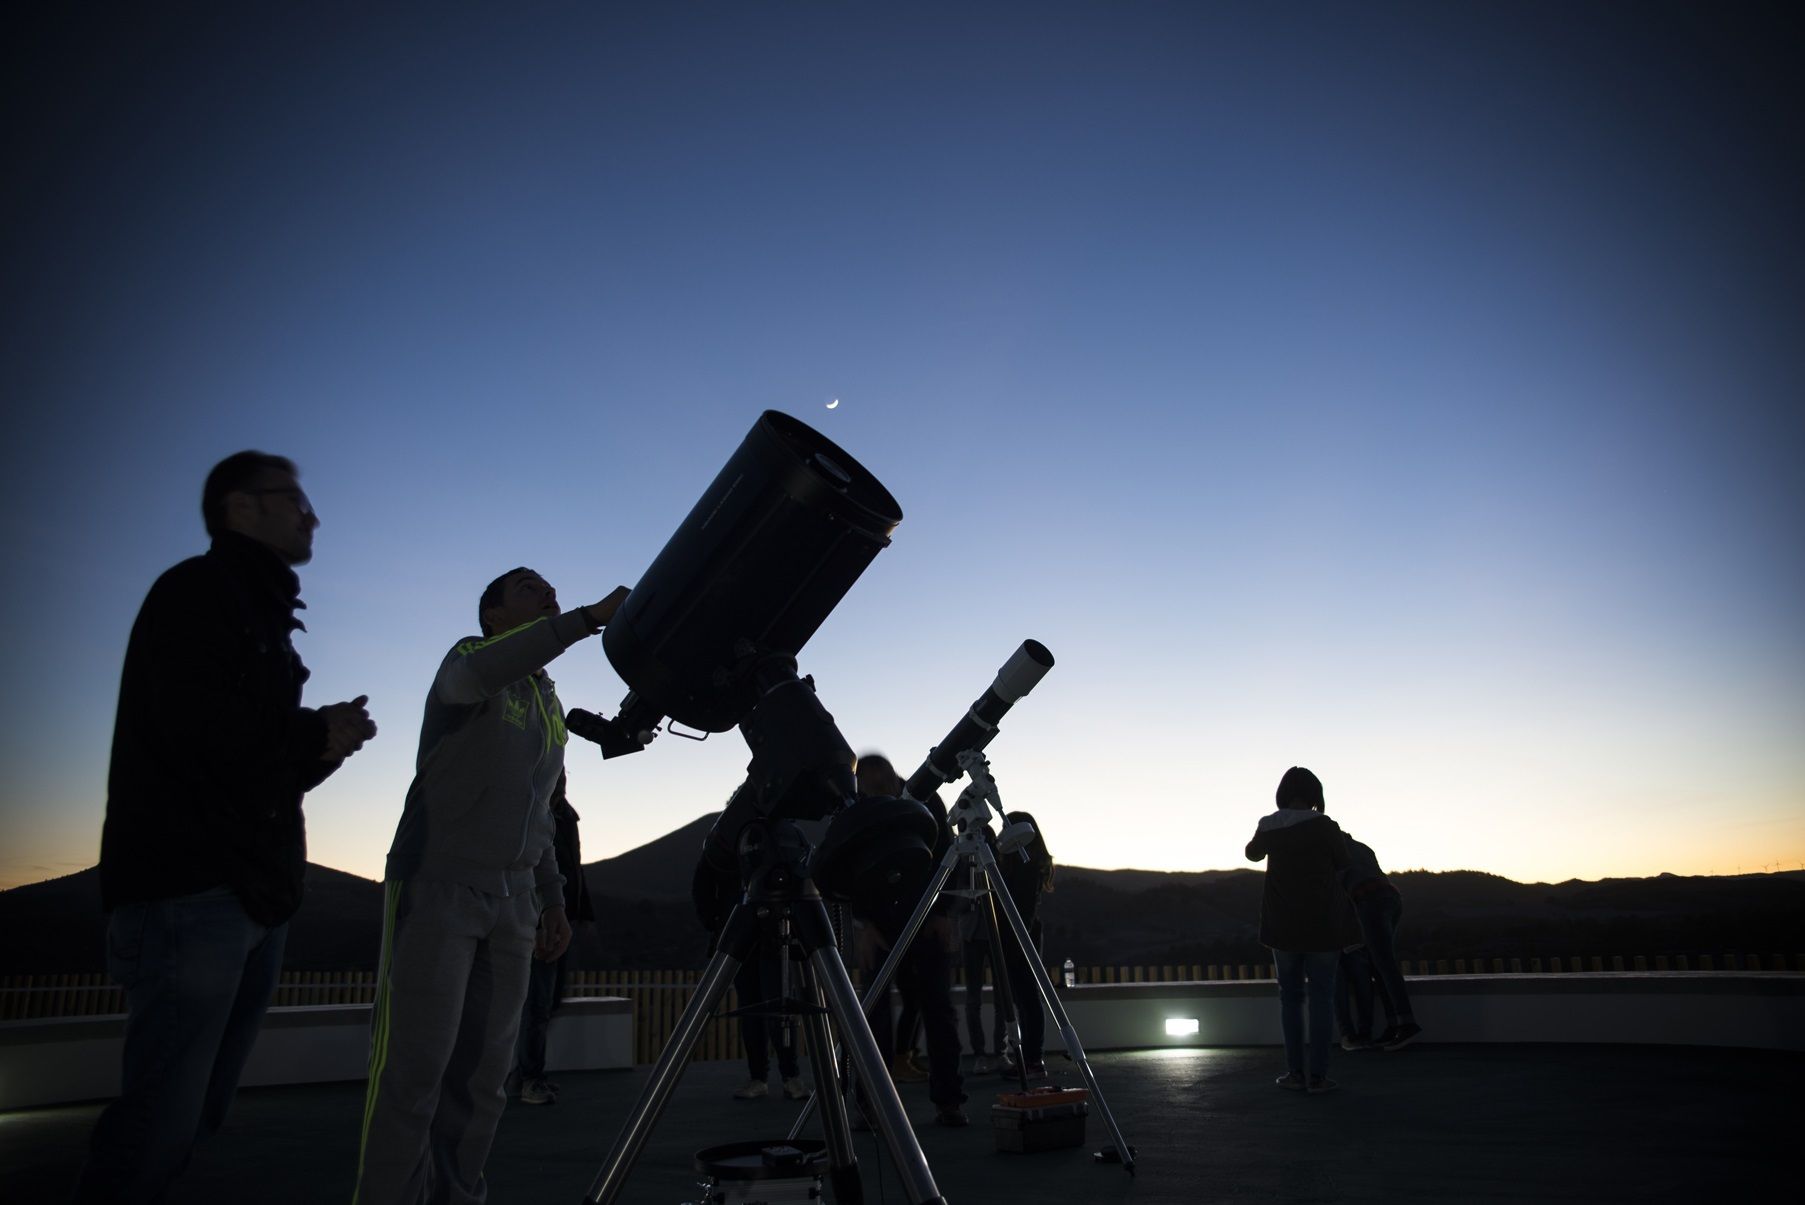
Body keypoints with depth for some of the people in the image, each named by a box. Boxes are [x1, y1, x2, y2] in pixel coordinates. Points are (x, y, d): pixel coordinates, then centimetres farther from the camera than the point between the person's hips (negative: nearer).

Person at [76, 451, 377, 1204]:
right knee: (161, 1126, -8)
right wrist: (317, 735, -5)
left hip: (256, 899, 9)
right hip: (190, 893, -9)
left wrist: (320, 747, 2)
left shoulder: (261, 619, 23)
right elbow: (203, 733, -19)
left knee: (196, 1118, 11)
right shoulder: (197, 593, -3)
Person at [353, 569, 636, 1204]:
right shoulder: (466, 658, 0)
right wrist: (590, 617, -30)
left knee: (483, 1074, 4)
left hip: (513, 902, 6)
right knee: (414, 1069, -9)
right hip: (437, 887, -6)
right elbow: (480, 672, -28)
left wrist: (552, 900, 17)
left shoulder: (550, 705, 19)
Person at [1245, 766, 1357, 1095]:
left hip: (1283, 923, 3)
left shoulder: (1269, 827, 0)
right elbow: (1341, 861, 4)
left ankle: (1295, 1072, 9)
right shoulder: (1324, 826, -12)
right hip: (1322, 922, -3)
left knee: (1290, 996, 11)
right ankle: (1318, 1074, 2)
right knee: (1321, 996, 4)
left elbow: (1252, 853, 20)